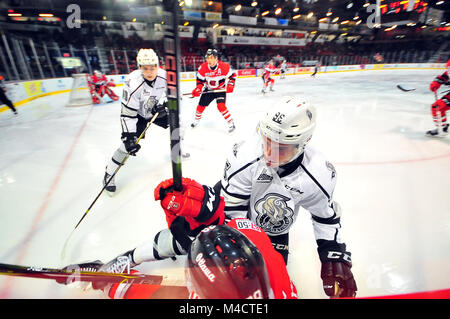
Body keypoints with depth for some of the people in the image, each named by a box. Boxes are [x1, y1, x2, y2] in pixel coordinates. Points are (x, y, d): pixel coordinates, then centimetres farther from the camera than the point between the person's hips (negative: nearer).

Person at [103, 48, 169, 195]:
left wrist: (162, 103, -17)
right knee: (129, 143, -17)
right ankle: (109, 173, 1)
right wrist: (129, 135, -35)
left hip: (156, 110, 6)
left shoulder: (163, 75, -20)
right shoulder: (133, 83, -34)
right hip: (137, 113, -5)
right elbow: (127, 113, -31)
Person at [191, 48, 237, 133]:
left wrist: (230, 85, -20)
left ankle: (231, 124, -10)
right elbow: (200, 80, -3)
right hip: (208, 89, 4)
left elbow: (232, 75, -7)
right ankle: (196, 120, 38)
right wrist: (198, 89, -19)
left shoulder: (224, 66, -22)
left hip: (221, 89, -3)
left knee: (221, 106, -25)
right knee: (201, 106, 7)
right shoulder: (203, 68, -16)